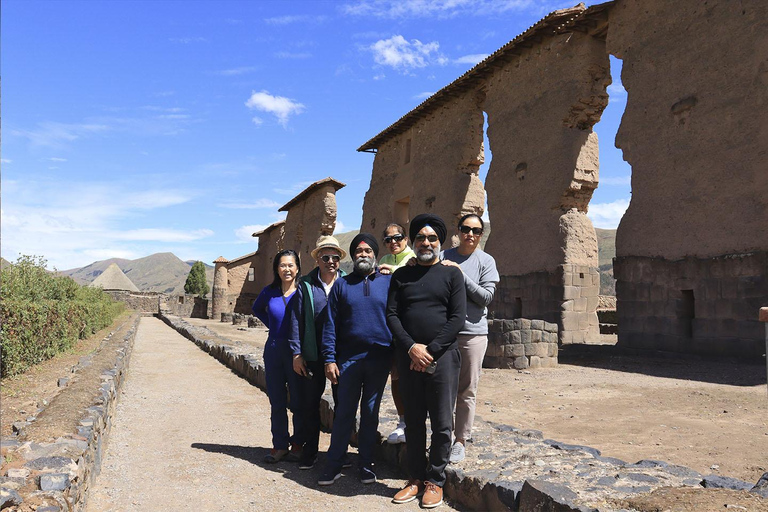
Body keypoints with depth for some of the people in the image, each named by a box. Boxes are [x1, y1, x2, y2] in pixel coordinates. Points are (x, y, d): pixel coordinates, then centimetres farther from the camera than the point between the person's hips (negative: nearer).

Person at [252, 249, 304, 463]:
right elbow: (257, 309, 24)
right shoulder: (269, 292, 3)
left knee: (298, 401, 5)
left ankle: (297, 444, 21)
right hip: (274, 351, 3)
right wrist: (272, 325, 10)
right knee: (276, 402, 9)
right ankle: (279, 445, 20)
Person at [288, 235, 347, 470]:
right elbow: (296, 321, 1)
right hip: (312, 356, 0)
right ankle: (310, 452, 24)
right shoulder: (305, 285, 1)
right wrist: (296, 353, -3)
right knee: (310, 405, 9)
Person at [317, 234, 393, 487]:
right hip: (348, 359, 0)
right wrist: (329, 359, -5)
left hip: (379, 359, 0)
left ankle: (366, 463, 22)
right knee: (344, 412, 5)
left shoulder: (389, 282, 4)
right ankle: (334, 464, 16)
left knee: (370, 412, 10)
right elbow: (330, 324, 2)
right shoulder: (342, 284, 5)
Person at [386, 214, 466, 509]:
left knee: (442, 423, 3)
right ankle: (416, 478, 23)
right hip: (409, 358, 2)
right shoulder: (401, 275, 10)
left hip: (442, 357, -2)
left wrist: (431, 351, -12)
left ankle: (435, 480, 18)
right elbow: (391, 315, 3)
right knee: (413, 422, 10)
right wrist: (412, 347, -12)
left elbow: (457, 318, -4)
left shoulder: (451, 274, 4)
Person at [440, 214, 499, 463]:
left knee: (466, 391, 6)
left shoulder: (486, 261, 1)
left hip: (473, 333, -1)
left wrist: (460, 274, -16)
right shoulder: (443, 256, 4)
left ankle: (461, 440, 18)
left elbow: (486, 297, -9)